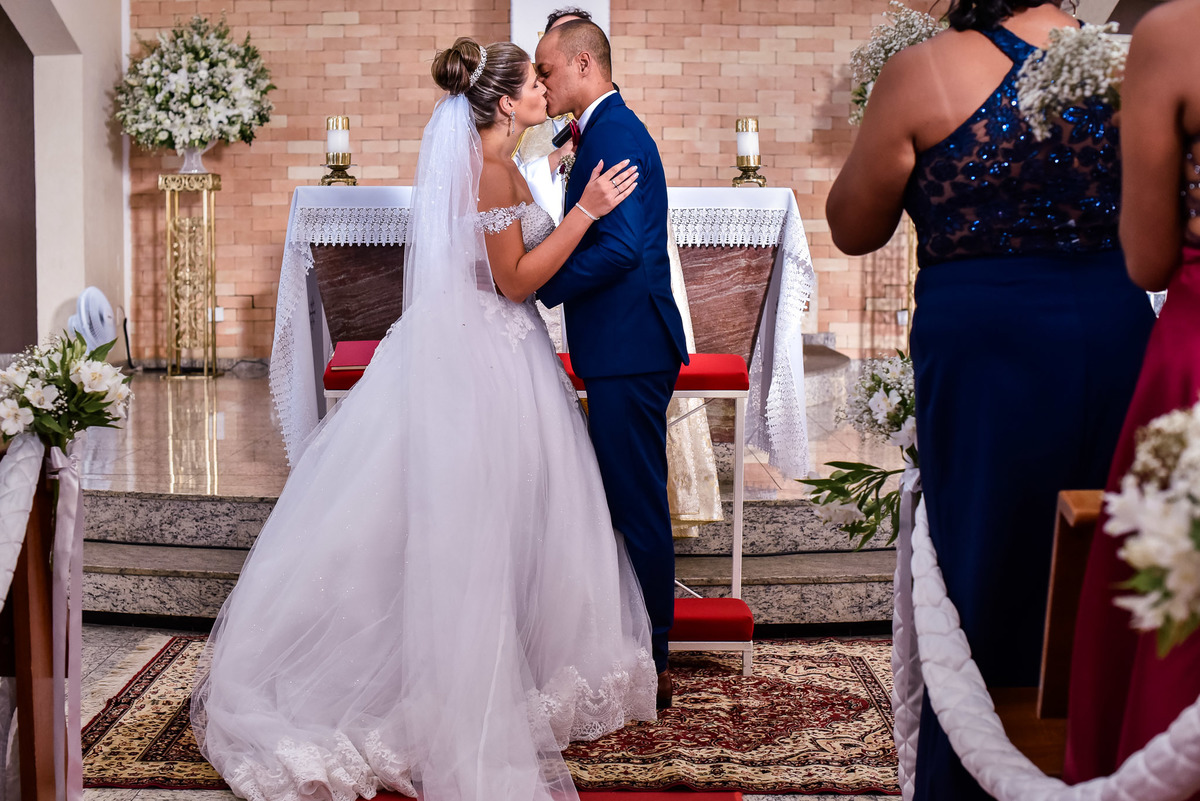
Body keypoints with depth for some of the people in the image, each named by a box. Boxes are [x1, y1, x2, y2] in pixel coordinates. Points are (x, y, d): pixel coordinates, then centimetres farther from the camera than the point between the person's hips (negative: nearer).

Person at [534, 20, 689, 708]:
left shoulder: (613, 131, -14)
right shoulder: (612, 128, 19)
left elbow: (620, 246, -23)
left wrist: (535, 289, -15)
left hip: (630, 349, -11)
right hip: (627, 348, 11)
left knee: (639, 506, -3)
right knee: (630, 502, 16)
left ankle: (650, 668, 6)